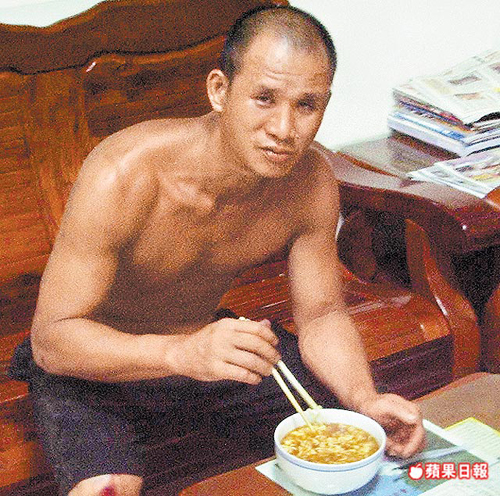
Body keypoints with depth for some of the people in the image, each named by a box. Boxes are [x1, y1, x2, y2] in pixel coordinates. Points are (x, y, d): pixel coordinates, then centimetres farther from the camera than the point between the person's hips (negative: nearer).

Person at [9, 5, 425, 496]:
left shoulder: (311, 185, -17)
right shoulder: (122, 178, -33)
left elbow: (321, 314, -6)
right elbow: (52, 338, -32)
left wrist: (365, 400, -27)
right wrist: (183, 354, -49)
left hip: (208, 336, 5)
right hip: (97, 357, -4)